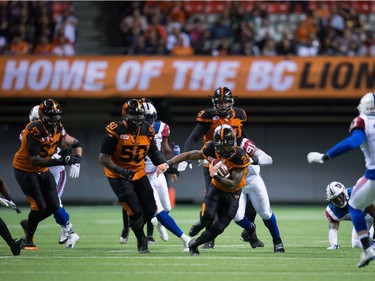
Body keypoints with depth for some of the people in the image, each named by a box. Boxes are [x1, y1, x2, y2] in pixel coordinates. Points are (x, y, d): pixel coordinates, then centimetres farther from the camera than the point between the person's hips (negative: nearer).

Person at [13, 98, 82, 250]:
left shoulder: (57, 128, -5)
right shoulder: (35, 130, -28)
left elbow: (75, 144, 5)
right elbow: (34, 160, -31)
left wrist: (76, 157, -18)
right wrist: (59, 161, -38)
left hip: (43, 170, 7)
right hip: (25, 170, -7)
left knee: (54, 206, 5)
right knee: (40, 207, -14)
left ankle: (29, 224, 30)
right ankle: (28, 240, 6)